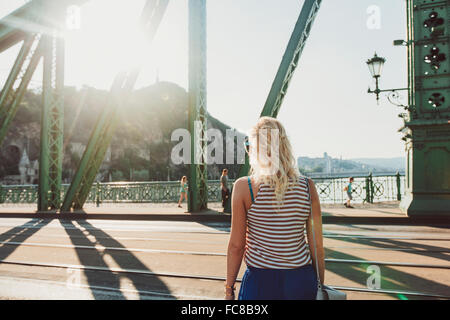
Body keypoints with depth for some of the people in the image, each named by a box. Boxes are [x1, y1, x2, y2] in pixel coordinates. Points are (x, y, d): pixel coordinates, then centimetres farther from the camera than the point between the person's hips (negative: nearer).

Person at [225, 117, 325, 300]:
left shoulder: (243, 187, -13)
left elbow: (236, 246, -9)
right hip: (303, 281, 3)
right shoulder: (308, 187, -5)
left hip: (261, 281, -3)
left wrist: (229, 289, 3)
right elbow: (317, 245, -1)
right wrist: (320, 286, 12)